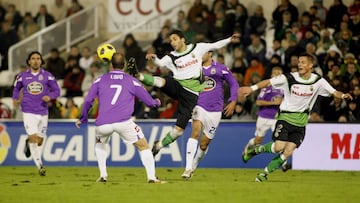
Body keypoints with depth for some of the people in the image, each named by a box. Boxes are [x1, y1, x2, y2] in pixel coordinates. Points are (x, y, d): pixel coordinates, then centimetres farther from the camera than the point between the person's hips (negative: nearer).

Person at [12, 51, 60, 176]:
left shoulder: (47, 76, 0)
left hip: (43, 112, 2)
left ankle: (28, 143, 44)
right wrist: (15, 99, 1)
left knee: (39, 142, 8)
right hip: (29, 112, -2)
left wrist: (49, 96, -18)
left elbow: (57, 91, 3)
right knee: (33, 138, -15)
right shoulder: (22, 76, 2)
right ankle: (40, 166, -9)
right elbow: (16, 88, 19)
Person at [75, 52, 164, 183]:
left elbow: (88, 101, 12)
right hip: (124, 122, -2)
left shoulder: (100, 80, 17)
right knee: (143, 146, 10)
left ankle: (103, 175, 23)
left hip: (103, 124, 2)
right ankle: (151, 177, -4)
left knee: (99, 144, 32)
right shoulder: (132, 81, 15)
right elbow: (149, 101, 19)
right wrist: (156, 102, 43)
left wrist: (83, 118, 27)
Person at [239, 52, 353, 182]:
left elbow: (333, 92, -1)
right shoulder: (290, 78, -9)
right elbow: (269, 82, -9)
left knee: (288, 152, -9)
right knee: (279, 146, -18)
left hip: (300, 122, 2)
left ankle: (265, 173, 5)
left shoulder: (318, 81, -2)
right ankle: (255, 149, 10)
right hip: (285, 117, -2)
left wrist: (343, 95, -22)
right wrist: (252, 88, -19)